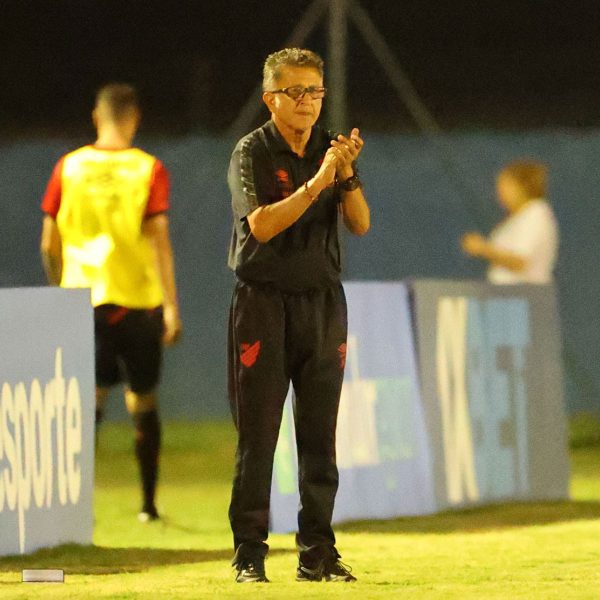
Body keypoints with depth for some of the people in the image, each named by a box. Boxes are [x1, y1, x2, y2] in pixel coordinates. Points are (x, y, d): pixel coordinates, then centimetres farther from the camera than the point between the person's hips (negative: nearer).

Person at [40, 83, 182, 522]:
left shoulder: (68, 168, 3)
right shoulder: (148, 169, -4)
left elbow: (50, 244, 5)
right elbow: (159, 239, -11)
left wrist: (62, 291, 20)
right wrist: (171, 306, -11)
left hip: (82, 298, 1)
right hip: (138, 300, -1)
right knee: (143, 403, 12)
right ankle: (148, 503, 18)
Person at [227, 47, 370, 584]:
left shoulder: (332, 149, 9)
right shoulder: (252, 153, -5)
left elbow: (361, 224, -1)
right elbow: (261, 224, -19)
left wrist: (348, 175, -18)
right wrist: (318, 182, -25)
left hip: (322, 298, 4)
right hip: (264, 299, -4)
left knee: (320, 434, 4)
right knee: (257, 433, -4)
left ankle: (318, 553, 8)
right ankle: (249, 552, -1)